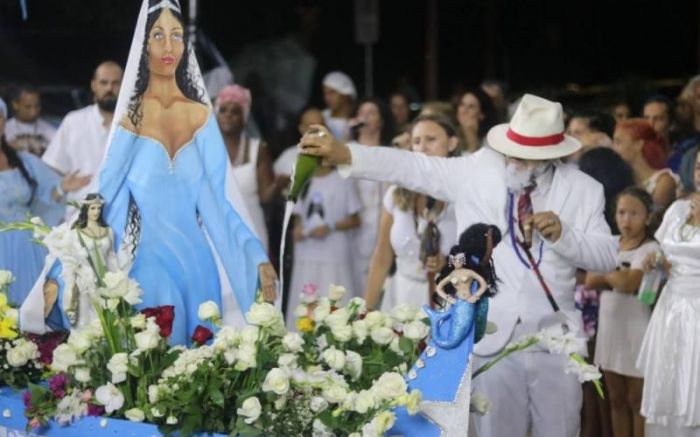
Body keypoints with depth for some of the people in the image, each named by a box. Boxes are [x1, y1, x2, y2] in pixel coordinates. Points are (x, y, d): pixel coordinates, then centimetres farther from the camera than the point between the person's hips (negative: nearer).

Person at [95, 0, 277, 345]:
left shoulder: (201, 115, 7)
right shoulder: (131, 115, -1)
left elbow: (216, 201, 5)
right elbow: (103, 198, -4)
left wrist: (257, 257, -6)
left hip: (197, 260, 3)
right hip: (148, 260, -3)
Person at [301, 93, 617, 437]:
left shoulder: (583, 189, 2)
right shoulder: (476, 172, 1)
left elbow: (607, 256, -1)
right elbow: (412, 167, -3)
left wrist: (561, 234, -18)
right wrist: (344, 154, -13)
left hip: (555, 340, 1)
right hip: (491, 338, 0)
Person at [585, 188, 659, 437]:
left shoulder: (650, 249, -10)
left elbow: (629, 284, -23)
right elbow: (590, 282, 0)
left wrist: (606, 275, -5)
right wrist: (618, 277, -14)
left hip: (636, 332, -6)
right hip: (609, 329, 6)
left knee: (637, 400, 0)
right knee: (617, 400, 13)